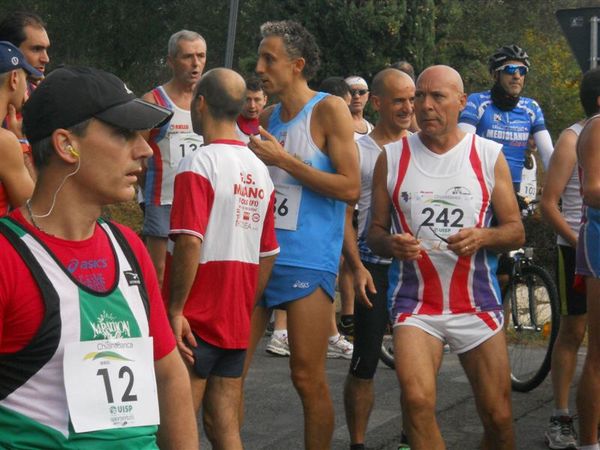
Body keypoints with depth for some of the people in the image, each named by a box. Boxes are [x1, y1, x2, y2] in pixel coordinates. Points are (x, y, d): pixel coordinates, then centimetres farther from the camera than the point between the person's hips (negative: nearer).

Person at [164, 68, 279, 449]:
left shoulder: (200, 164, -12)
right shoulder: (260, 170, 9)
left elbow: (190, 243, -21)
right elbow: (267, 255, 13)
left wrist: (175, 309, -15)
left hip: (196, 321, -6)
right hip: (236, 324, 7)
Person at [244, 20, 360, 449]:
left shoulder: (329, 110, -5)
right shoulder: (267, 118, 13)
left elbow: (350, 188, -13)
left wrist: (283, 160, -13)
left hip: (308, 261, -6)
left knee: (308, 377, -2)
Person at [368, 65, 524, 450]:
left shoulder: (489, 156, 3)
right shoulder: (392, 157, 3)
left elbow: (516, 231, 6)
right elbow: (375, 231, 9)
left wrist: (482, 237, -16)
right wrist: (390, 244, -14)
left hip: (477, 302, 1)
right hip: (415, 301, -1)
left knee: (498, 417, 4)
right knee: (417, 401, -23)